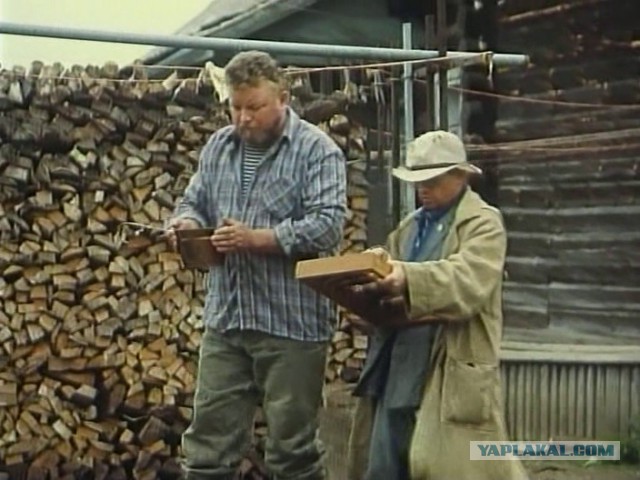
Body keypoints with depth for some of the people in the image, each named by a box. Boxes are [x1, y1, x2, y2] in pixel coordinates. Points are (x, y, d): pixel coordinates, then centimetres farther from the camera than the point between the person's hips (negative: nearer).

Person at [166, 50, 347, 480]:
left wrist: (256, 239, -24)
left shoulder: (316, 149, -6)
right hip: (225, 319, 6)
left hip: (292, 323, -5)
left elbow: (327, 225, -16)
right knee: (209, 444, 9)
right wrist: (187, 223, -6)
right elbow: (193, 203, 18)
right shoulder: (218, 147, 13)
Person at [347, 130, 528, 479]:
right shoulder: (408, 227, 20)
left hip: (452, 373, -7)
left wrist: (408, 279, -35)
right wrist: (371, 286, -9)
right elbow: (395, 280, 16)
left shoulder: (484, 223, -2)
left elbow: (468, 282, -20)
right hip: (395, 368, 7)